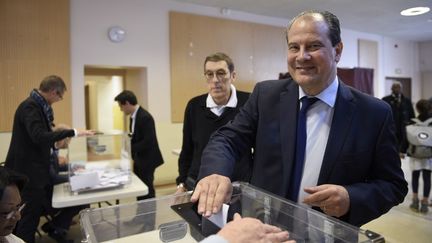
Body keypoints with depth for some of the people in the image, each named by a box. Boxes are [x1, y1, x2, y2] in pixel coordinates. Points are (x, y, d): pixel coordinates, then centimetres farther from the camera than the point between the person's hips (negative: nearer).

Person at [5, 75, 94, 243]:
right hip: (28, 172, -9)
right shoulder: (30, 106, -21)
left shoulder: (38, 106, 8)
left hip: (37, 170, 9)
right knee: (30, 216, 3)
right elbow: (39, 136, -34)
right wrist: (72, 132, -33)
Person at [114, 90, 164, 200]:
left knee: (146, 191, 2)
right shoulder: (134, 116, 7)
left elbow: (148, 142, -26)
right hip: (139, 160, 9)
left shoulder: (145, 117, -22)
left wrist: (130, 149, -19)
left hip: (147, 160, -9)